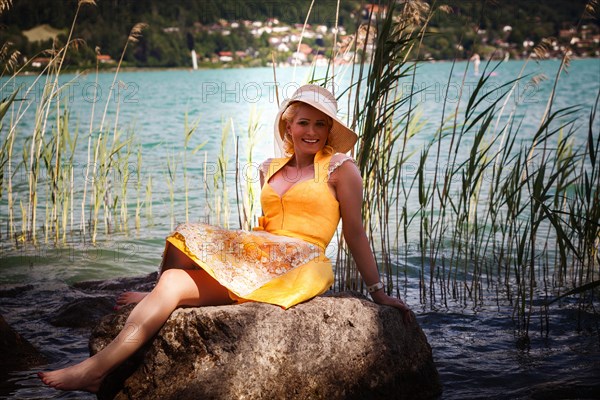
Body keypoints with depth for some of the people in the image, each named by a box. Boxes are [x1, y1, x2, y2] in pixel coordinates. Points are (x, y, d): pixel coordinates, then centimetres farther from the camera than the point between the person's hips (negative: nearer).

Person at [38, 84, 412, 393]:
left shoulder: (340, 168, 3)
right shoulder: (270, 170, 19)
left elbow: (355, 231, 3)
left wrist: (378, 290, 3)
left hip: (300, 268, -7)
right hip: (263, 260, 7)